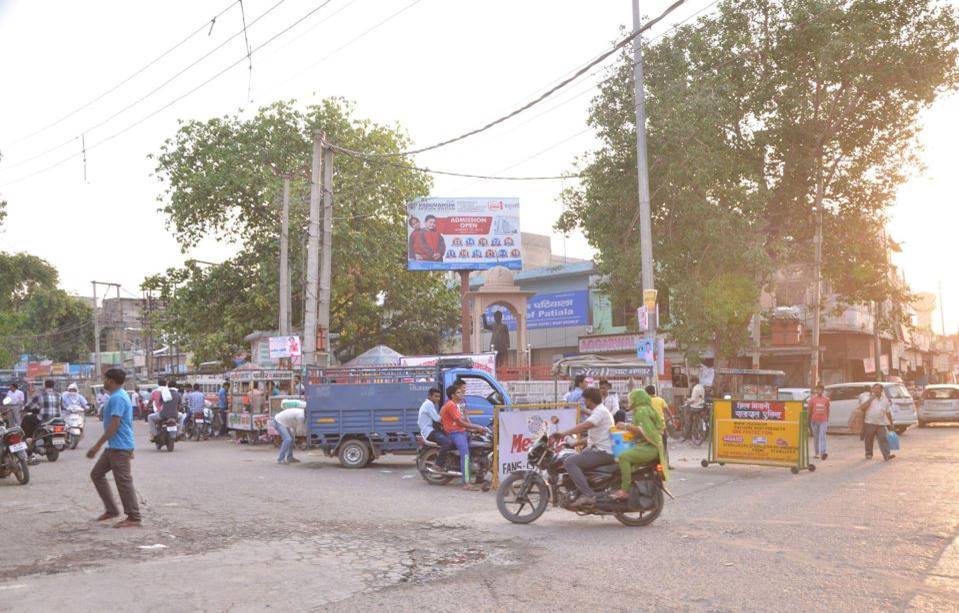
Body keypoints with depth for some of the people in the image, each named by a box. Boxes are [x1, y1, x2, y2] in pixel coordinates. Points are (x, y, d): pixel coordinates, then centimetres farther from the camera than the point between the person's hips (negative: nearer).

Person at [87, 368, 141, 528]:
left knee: (124, 482, -5)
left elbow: (114, 424, -24)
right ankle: (111, 509, 18)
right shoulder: (120, 396, 16)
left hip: (119, 447, -11)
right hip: (113, 447, 11)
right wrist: (129, 449, 26)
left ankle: (134, 518, 1)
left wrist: (97, 446, -21)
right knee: (96, 474, 14)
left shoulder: (117, 398, -17)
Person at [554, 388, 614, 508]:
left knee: (570, 462, -21)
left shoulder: (600, 411, -13)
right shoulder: (599, 411, 20)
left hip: (602, 452, -11)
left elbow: (584, 426, -29)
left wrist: (564, 434, -28)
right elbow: (592, 437, 25)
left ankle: (588, 495, -28)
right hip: (597, 449, 11)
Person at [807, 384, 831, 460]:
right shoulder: (812, 399, 3)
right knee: (815, 437, 9)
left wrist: (827, 420, 14)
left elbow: (827, 410, 13)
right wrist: (809, 420, 1)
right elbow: (809, 410, 5)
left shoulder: (826, 399, 6)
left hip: (823, 421, -1)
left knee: (822, 437, -12)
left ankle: (822, 453, -20)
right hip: (814, 421, 1)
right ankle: (817, 453, 20)